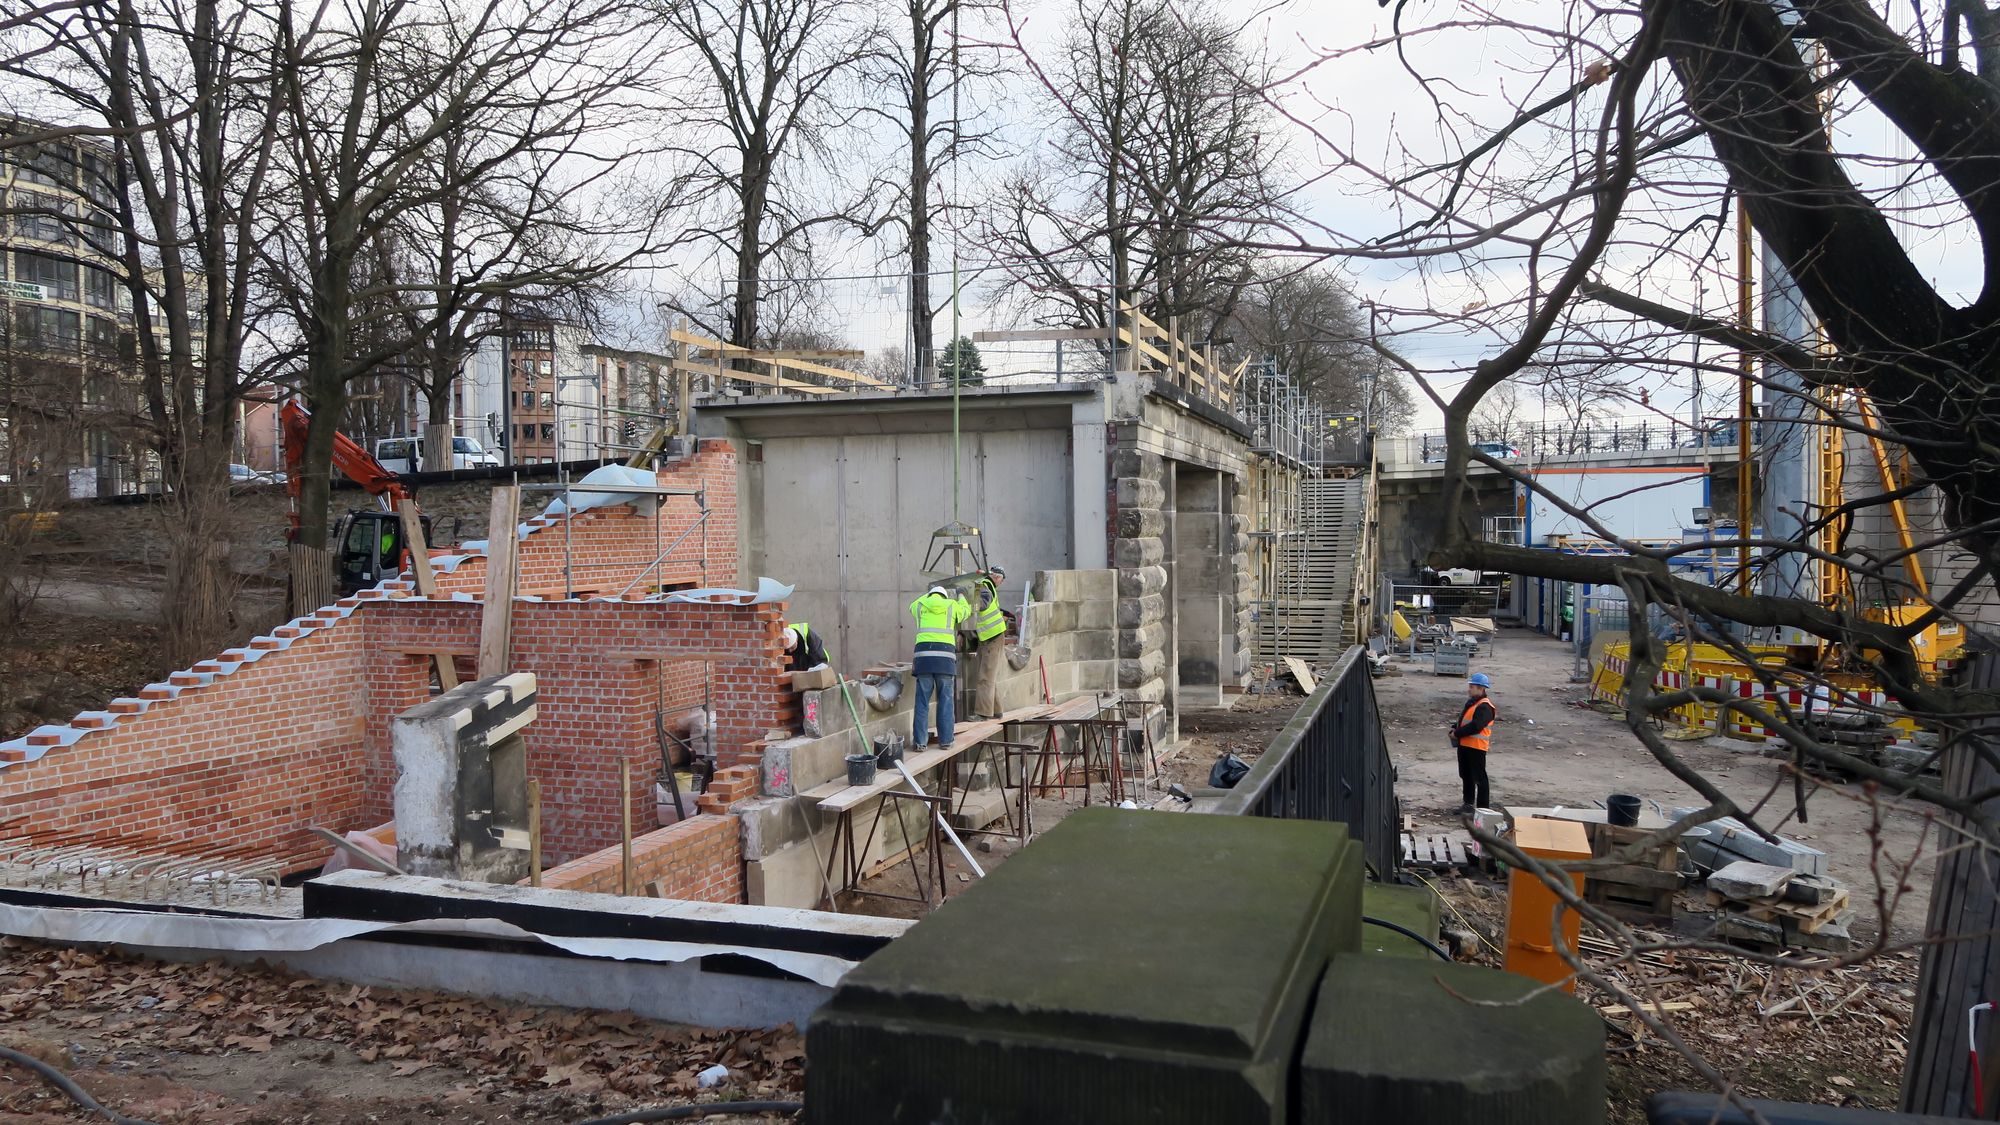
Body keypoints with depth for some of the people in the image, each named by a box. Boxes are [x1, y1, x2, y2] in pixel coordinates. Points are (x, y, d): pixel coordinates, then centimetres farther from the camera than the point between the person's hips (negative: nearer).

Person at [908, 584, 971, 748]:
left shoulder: (920, 606, 15)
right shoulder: (952, 605, 13)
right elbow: (966, 611, 35)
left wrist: (927, 594, 57)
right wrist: (961, 597, 55)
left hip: (924, 655, 1)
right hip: (945, 656, -1)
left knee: (922, 701, 3)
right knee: (945, 701, 6)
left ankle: (919, 741, 2)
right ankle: (945, 739, 8)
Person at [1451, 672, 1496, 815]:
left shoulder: (1485, 707, -18)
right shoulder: (1471, 703, 15)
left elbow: (1475, 726, -26)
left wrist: (1457, 733, -18)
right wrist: (1456, 729, 4)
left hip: (1476, 747, -10)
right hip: (1464, 744, 10)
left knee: (1479, 777, -4)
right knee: (1466, 776, 18)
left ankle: (1482, 808, 2)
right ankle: (1468, 804, 29)